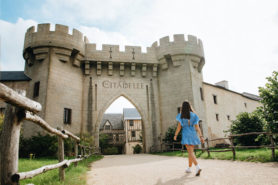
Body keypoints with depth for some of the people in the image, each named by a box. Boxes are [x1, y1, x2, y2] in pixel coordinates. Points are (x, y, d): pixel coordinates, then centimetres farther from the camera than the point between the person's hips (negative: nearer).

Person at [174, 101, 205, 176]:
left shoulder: (181, 115, -3)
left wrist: (175, 135, 5)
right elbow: (197, 127, 0)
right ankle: (189, 168, 24)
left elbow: (179, 126, -5)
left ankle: (197, 167, -25)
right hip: (193, 134, 4)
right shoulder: (194, 115, 6)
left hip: (186, 134, -4)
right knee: (190, 151, 15)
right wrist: (201, 136, -1)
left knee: (190, 152, -7)